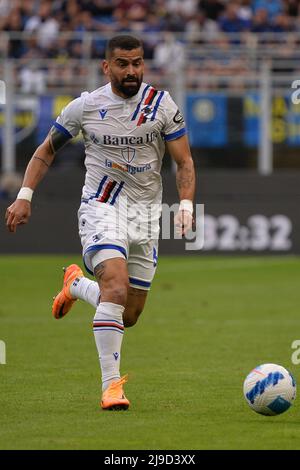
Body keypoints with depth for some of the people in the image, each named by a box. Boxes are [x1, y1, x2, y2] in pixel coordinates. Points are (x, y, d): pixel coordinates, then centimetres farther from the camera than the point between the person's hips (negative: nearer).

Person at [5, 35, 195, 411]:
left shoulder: (161, 105, -3)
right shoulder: (85, 107, -3)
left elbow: (184, 161, 0)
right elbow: (46, 151, 9)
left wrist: (186, 204, -17)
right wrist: (24, 196, -3)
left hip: (146, 212, 3)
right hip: (101, 207, -3)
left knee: (130, 315, 8)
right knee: (116, 287, -27)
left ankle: (76, 285, 39)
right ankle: (111, 384, -23)